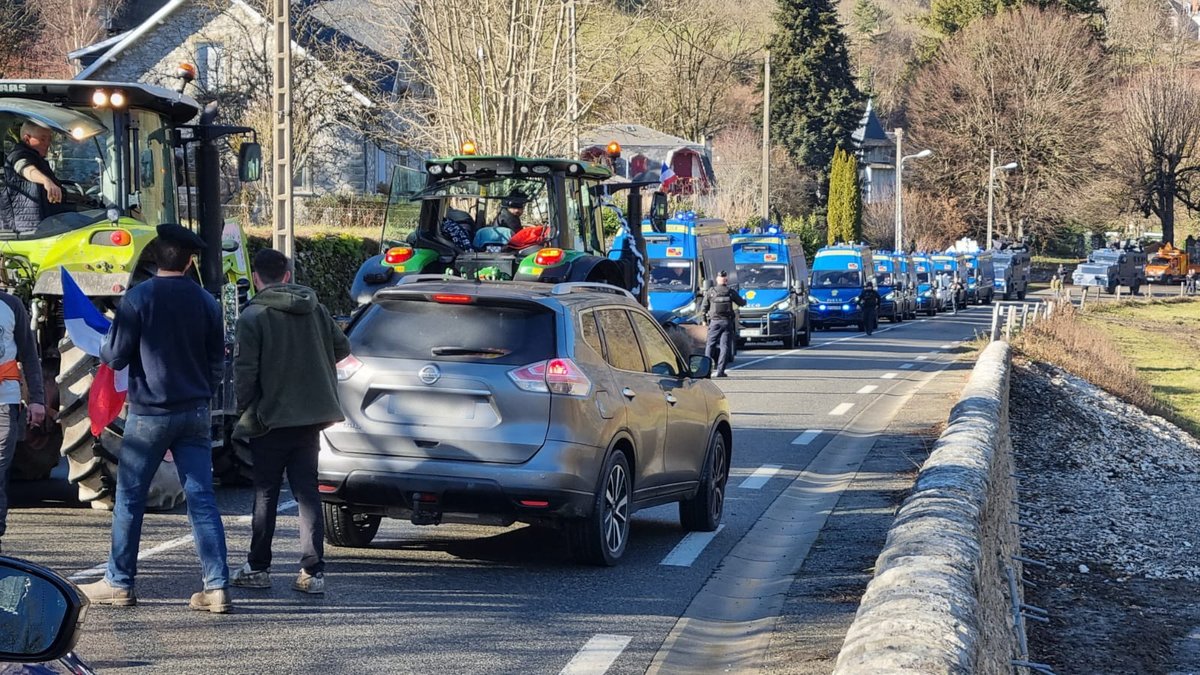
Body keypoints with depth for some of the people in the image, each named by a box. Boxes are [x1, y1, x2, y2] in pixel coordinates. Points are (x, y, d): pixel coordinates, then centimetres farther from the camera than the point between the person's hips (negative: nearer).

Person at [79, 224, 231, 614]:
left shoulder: (139, 297, -10)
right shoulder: (206, 302, 2)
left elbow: (115, 357, -9)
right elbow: (217, 363, 9)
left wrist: (104, 348, 13)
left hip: (149, 413, -4)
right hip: (195, 413, 4)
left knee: (129, 499, 8)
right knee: (202, 500, 3)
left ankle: (119, 584, 13)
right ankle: (217, 587, -3)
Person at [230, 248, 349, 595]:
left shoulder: (253, 316, -11)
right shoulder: (315, 310, 5)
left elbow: (245, 371, -14)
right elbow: (342, 347, 13)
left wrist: (245, 410, -2)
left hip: (271, 417, -4)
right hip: (311, 415, 4)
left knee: (266, 493, 7)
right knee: (307, 491, 5)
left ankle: (258, 567, 14)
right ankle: (313, 571, -1)